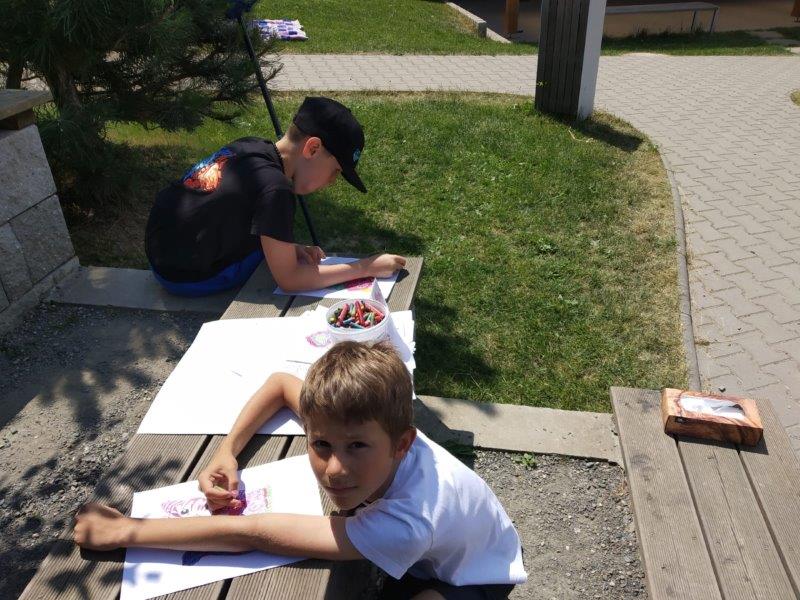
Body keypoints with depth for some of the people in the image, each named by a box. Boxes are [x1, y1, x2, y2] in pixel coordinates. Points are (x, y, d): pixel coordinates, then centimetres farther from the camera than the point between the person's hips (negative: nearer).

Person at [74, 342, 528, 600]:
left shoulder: (405, 523, -45)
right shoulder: (358, 419, -28)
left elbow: (250, 535, -42)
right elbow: (281, 383, -10)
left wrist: (127, 531, -35)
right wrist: (226, 452, -22)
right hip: (422, 554, 5)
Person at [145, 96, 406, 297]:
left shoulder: (251, 147, -1)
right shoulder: (275, 188, -26)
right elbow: (288, 279, -21)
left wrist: (292, 249, 0)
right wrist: (365, 268, -17)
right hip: (187, 277, -8)